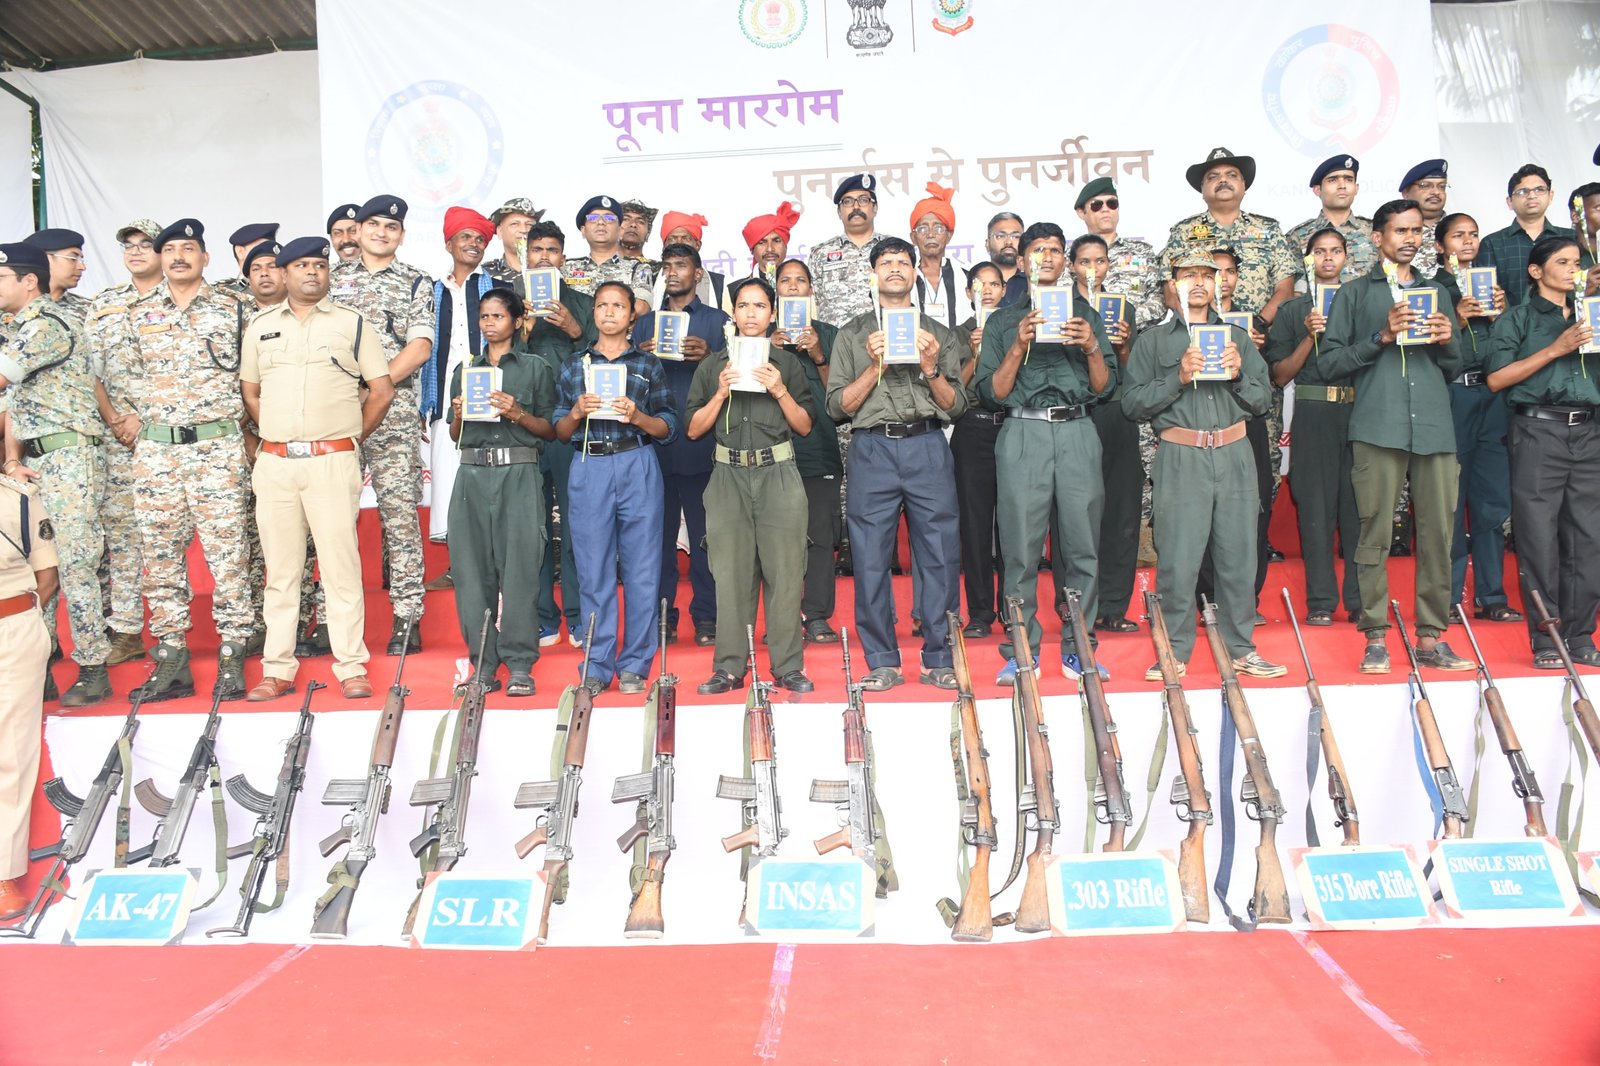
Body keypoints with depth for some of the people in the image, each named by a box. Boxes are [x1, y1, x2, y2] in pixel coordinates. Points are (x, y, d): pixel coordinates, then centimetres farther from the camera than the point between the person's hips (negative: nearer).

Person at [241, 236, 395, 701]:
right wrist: (277, 437, 11)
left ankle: (351, 667, 3)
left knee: (341, 564, -3)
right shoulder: (260, 326, 14)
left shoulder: (352, 323, 6)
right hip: (274, 462, 3)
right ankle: (277, 670, 14)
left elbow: (382, 390, 6)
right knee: (280, 568, 7)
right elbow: (250, 391, 20)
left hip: (333, 461, -3)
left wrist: (352, 436, 5)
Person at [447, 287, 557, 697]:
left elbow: (550, 430, 5)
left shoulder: (536, 368, 10)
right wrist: (459, 415, -1)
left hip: (519, 474, -3)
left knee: (519, 565, -8)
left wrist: (517, 414, -11)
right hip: (472, 475, 4)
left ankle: (519, 664, -4)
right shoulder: (465, 370, 19)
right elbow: (455, 436, 20)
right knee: (473, 567, 0)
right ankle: (483, 664, 6)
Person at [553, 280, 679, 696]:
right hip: (589, 470, 1)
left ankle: (634, 665, 9)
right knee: (593, 570, 2)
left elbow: (670, 427, 6)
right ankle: (597, 667, 11)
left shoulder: (648, 364, 10)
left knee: (641, 569, 0)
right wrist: (576, 413, -7)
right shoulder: (574, 365, 14)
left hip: (637, 468, -1)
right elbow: (560, 431, 13)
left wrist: (637, 417, -12)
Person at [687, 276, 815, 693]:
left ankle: (788, 667, 3)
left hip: (779, 475, -1)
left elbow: (805, 426, 8)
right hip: (728, 475, 1)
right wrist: (722, 393, -5)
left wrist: (780, 391, -6)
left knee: (784, 571, -3)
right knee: (730, 573, 1)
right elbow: (694, 429, 8)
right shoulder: (712, 365, 13)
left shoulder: (787, 363, 12)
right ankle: (729, 667, 8)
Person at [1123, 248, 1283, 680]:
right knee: (1177, 559, -5)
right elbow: (1133, 402, -2)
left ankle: (1241, 648, 15)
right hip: (1180, 458, -3)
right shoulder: (1153, 340, 9)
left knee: (1238, 556, 4)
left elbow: (1262, 400, 13)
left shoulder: (1238, 336, 18)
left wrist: (1237, 375, -5)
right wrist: (1179, 377, -12)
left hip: (1234, 455, 3)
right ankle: (1174, 652, 6)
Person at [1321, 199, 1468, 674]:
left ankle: (1431, 636, 8)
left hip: (1435, 426, 4)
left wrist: (1447, 342, 1)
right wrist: (1382, 337, -10)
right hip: (1378, 427, -3)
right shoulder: (1354, 294, 12)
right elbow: (1330, 362, 2)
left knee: (1437, 533, 1)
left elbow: (1454, 369, 22)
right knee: (1376, 534, -4)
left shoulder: (1436, 292, 22)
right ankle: (1375, 637, 2)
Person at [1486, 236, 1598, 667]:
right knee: (1539, 537, -4)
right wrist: (1556, 349, -10)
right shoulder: (1518, 318, 6)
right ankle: (1545, 641, 1)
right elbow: (1497, 378, -6)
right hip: (1539, 430, -5)